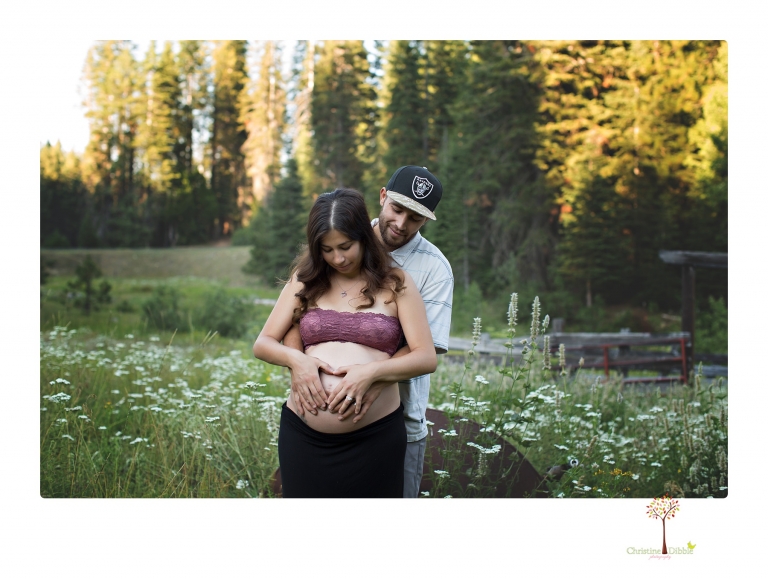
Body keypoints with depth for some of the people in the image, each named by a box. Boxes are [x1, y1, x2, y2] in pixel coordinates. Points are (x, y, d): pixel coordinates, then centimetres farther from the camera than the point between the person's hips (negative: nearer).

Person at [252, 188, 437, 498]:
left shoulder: (395, 283, 2)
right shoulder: (305, 280, 8)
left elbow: (427, 358, -4)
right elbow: (262, 344, 8)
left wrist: (370, 371, -19)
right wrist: (296, 359, -14)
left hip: (375, 437, -2)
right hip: (303, 434, 2)